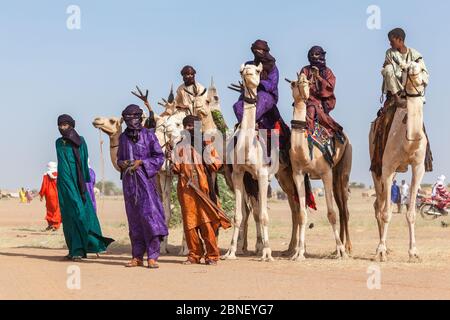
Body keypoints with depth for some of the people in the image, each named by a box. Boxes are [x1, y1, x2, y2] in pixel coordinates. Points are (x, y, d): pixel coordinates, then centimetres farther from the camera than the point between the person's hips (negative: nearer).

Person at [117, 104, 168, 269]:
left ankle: (152, 257, -11)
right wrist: (122, 163, -1)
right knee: (134, 218, 6)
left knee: (149, 214, -13)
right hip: (129, 181, 5)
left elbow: (159, 157, -2)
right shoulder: (123, 137, 13)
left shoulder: (148, 135, 0)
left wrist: (141, 162, -13)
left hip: (145, 179, -4)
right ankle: (137, 256, 11)